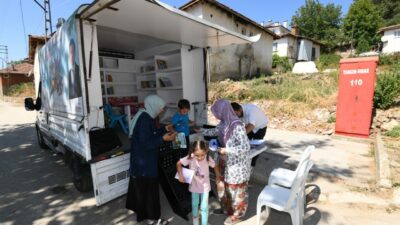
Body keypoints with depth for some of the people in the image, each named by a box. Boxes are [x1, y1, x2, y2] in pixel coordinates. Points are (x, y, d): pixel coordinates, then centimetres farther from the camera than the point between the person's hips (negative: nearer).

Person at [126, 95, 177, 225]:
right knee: (149, 189, 6)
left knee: (140, 187, 25)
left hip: (141, 160, 10)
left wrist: (164, 129, 11)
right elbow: (146, 143, -28)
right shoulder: (145, 120, -26)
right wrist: (163, 138, -30)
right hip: (145, 162, -10)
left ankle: (140, 210, 45)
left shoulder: (144, 117, 5)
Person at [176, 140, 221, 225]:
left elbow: (215, 167, -8)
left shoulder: (208, 158, -27)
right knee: (195, 204, 23)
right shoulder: (190, 158, -27)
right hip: (194, 186, 2)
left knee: (204, 207, 4)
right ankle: (195, 218, 50)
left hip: (205, 186, -1)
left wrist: (218, 178, 4)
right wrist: (180, 175, -16)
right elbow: (178, 163, -14)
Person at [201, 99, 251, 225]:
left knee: (236, 189, 13)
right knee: (224, 185, 23)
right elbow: (215, 131, 16)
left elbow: (246, 147, -28)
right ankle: (226, 207, 47)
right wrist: (201, 131, 21)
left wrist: (227, 150, -26)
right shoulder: (224, 123, -4)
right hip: (226, 162, 8)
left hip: (237, 164, -8)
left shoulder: (237, 126, -29)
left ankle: (236, 215, 36)